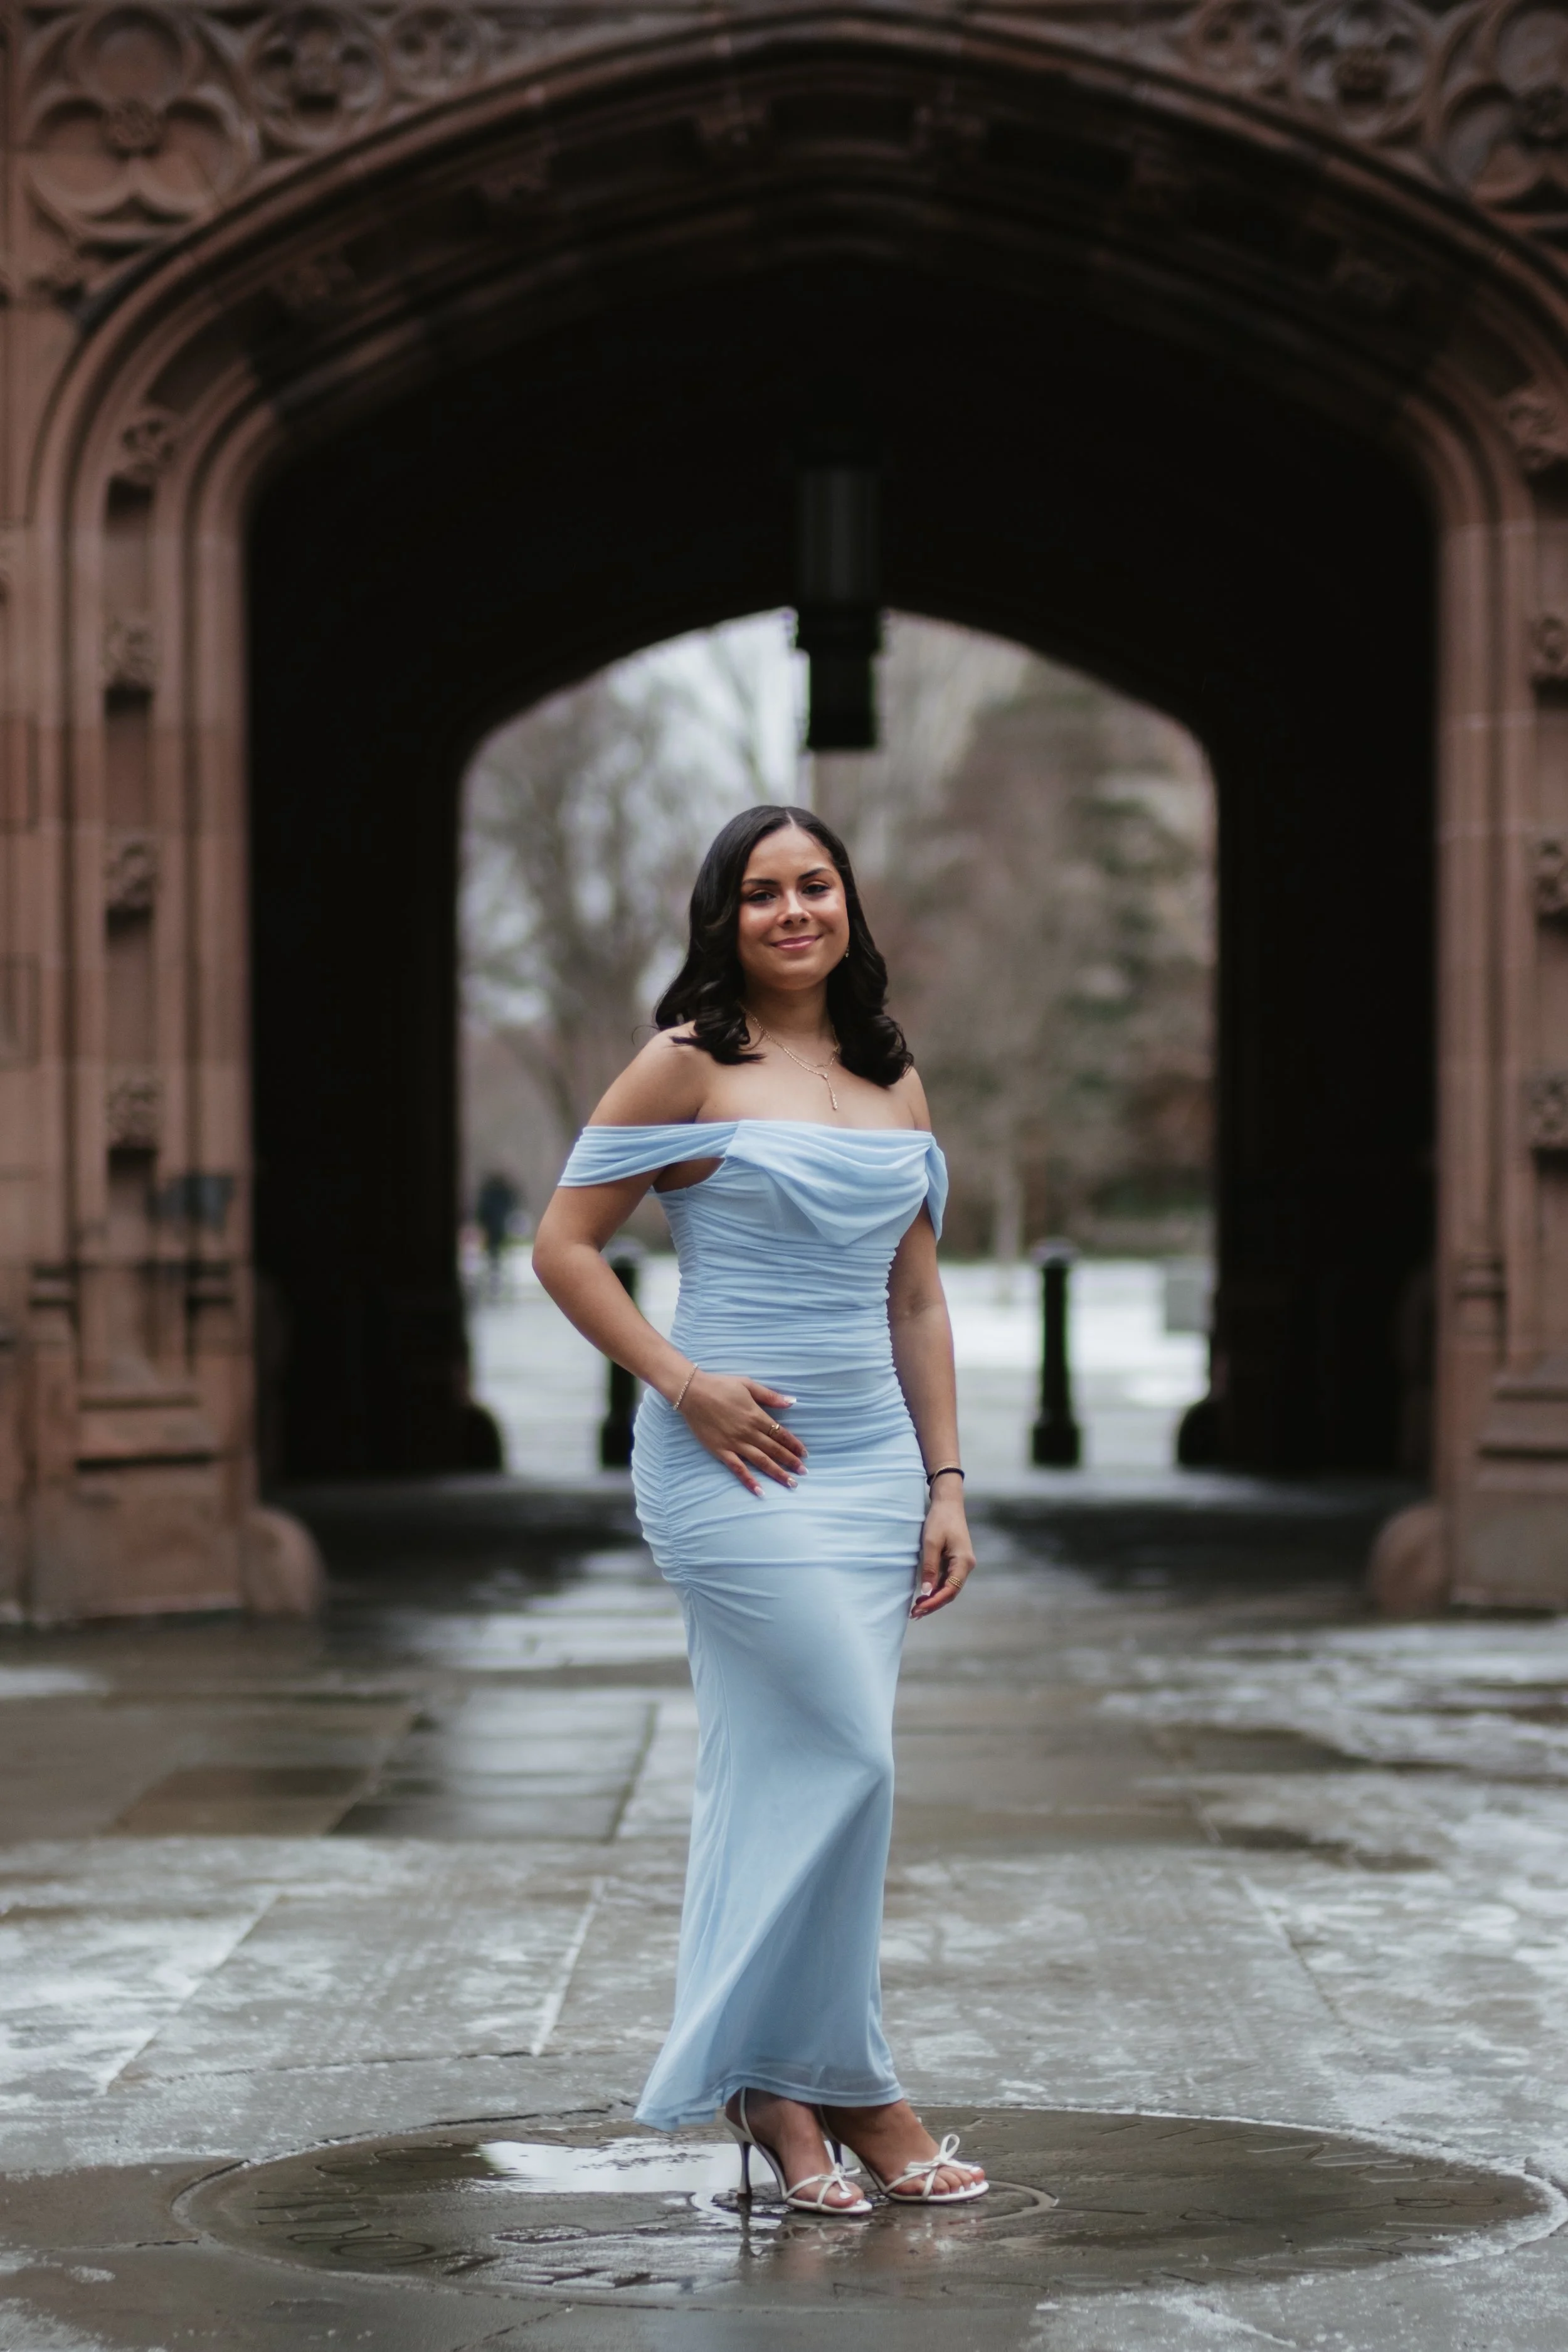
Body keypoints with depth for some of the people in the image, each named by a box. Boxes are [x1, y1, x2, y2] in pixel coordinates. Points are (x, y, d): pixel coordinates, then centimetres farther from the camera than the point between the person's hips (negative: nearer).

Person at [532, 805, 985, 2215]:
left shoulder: (895, 1081, 14)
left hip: (872, 1464, 6)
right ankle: (846, 2084, 3)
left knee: (782, 1776, 9)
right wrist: (683, 1384, -12)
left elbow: (917, 1298, 16)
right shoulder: (690, 1065, -3)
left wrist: (946, 1482, 11)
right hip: (738, 1465, -6)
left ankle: (771, 2084, 16)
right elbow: (564, 1244, -3)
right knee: (846, 1758, -10)